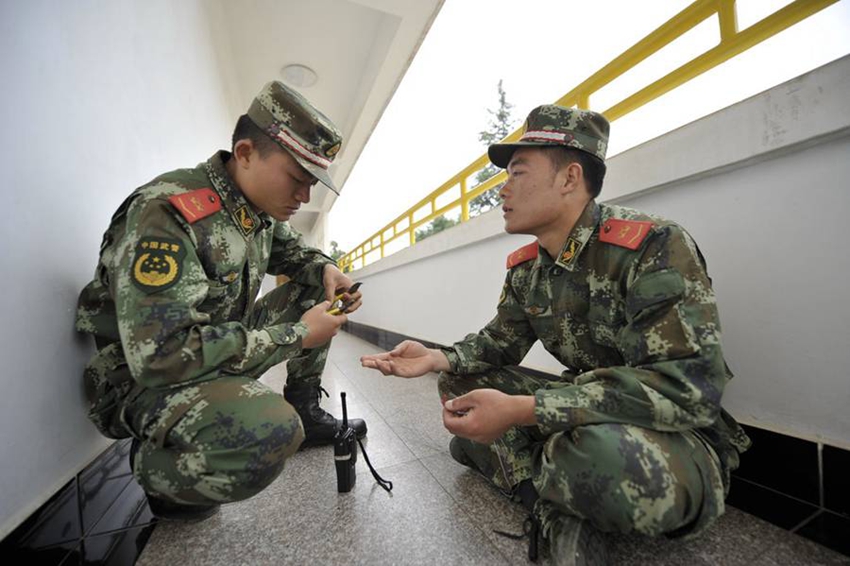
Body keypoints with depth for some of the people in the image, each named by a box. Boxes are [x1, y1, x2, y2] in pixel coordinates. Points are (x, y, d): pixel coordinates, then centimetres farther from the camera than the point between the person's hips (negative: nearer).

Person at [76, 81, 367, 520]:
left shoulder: (261, 208, -1)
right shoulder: (166, 213, -26)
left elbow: (291, 250, 19)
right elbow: (159, 354, -32)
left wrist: (325, 268, -6)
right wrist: (294, 335, -27)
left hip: (219, 351, 8)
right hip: (143, 379, -8)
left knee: (313, 290, 1)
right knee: (269, 434, -37)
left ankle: (305, 414, 10)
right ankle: (155, 469, -2)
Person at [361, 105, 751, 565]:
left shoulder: (653, 246, -21)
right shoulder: (525, 268, 0)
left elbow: (687, 387, -28)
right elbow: (499, 344, 8)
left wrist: (519, 412, -34)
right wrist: (437, 359, -12)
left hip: (678, 436, -6)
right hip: (581, 414, 7)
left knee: (595, 448, -40)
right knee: (459, 381, 0)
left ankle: (511, 463, -6)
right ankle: (556, 514, -8)